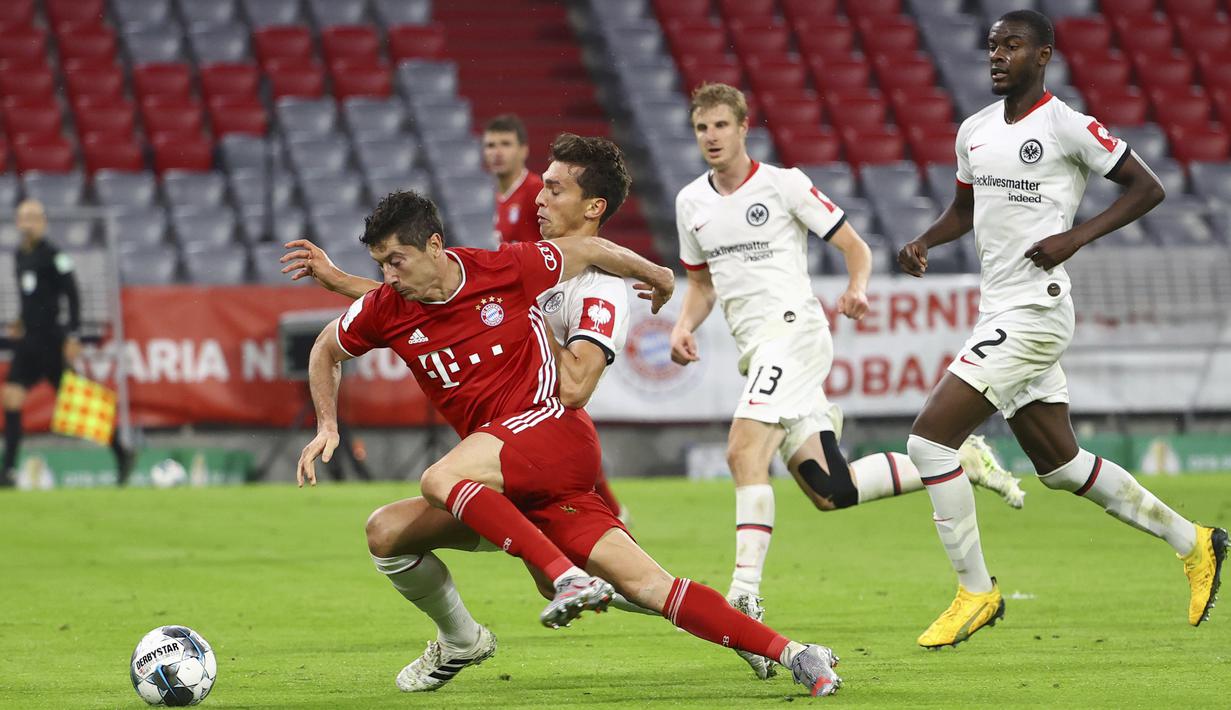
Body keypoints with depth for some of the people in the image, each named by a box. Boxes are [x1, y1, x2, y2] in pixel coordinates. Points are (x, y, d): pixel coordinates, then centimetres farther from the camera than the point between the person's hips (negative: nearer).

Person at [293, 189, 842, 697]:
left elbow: (586, 250, 12)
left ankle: (570, 577, -33)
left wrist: (657, 276, 27)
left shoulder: (505, 270, -6)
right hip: (513, 486, 4)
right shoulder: (384, 311, 4)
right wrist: (327, 426, 12)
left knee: (440, 480, -31)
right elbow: (326, 351, 25)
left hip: (550, 424, -4)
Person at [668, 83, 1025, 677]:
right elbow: (701, 283, 25)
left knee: (743, 450, -27)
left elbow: (854, 246, 2)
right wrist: (684, 328, 5)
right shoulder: (691, 203, 14)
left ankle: (745, 598, -32)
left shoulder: (783, 184, -3)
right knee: (830, 491, 1)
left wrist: (857, 288, -18)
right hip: (755, 350, 7)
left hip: (794, 331, -7)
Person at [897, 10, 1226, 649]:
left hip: (1034, 308, -9)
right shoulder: (974, 131, 12)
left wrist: (1077, 236, -15)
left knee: (930, 438, -15)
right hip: (998, 314, 9)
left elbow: (1147, 188, -5)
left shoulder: (1066, 126, -10)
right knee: (1060, 464, 15)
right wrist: (923, 243, 8)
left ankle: (975, 592, -5)